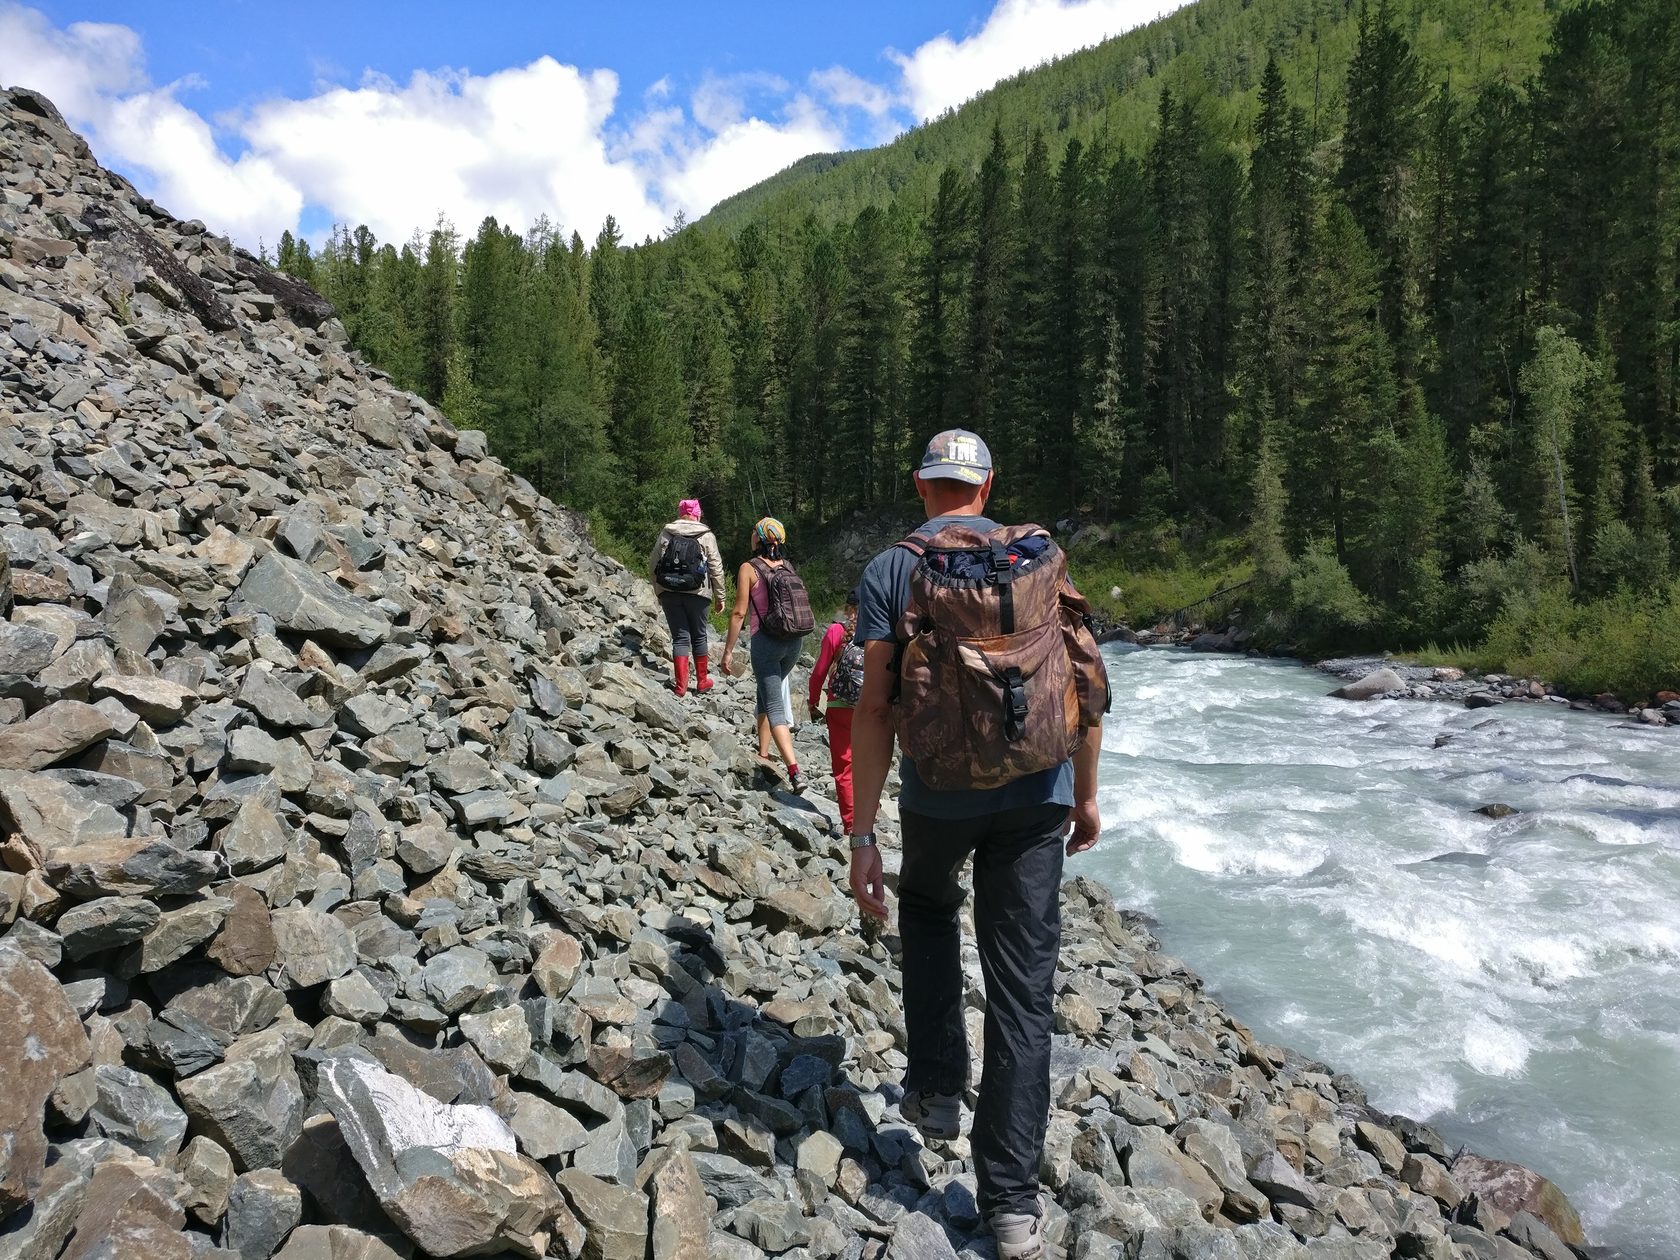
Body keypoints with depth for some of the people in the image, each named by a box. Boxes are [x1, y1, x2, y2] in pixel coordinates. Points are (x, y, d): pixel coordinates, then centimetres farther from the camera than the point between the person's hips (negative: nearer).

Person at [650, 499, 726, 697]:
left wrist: (658, 592, 17)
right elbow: (716, 568, -1)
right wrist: (719, 597, 7)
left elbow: (653, 564, 8)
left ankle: (680, 685, -4)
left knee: (680, 636, 4)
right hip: (697, 593, -1)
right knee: (698, 636, 14)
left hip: (669, 592, 1)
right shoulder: (706, 537, 1)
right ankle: (702, 681, 24)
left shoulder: (665, 534, 6)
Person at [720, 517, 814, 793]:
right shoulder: (787, 566, 9)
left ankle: (795, 772, -16)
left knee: (774, 707, -5)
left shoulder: (749, 568, -5)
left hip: (766, 641, -6)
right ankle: (763, 754, 32)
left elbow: (739, 613, -9)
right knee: (768, 695, 24)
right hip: (795, 641, 6)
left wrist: (728, 651, -3)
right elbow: (799, 604, 13)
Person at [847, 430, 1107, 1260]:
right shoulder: (1040, 557, 5)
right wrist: (1086, 797, 16)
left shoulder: (891, 571, -3)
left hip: (938, 792, -1)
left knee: (927, 903, 31)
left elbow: (873, 708, -10)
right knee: (1024, 989, 6)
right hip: (1036, 795, 1)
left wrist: (862, 834, -8)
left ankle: (936, 1086, 29)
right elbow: (1084, 685, 5)